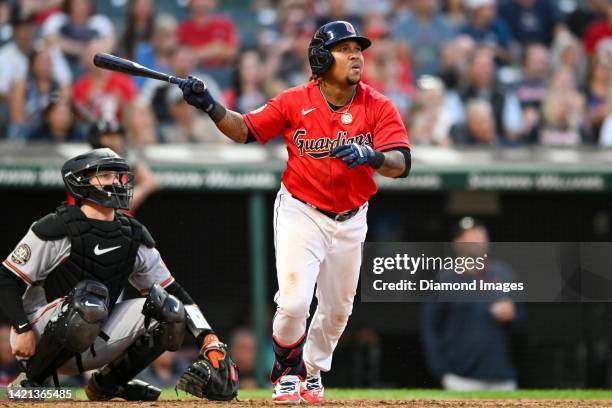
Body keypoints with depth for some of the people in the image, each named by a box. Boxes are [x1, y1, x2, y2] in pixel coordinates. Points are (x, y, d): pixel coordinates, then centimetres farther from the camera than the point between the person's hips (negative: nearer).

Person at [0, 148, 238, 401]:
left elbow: (174, 293, 9)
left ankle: (108, 382, 7)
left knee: (169, 311, -9)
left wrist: (210, 341, -2)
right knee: (91, 297, -37)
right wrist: (23, 330, -24)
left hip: (93, 346, 6)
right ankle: (28, 381, -20)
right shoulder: (57, 229, -11)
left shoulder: (134, 236, 7)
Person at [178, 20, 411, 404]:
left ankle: (312, 372, 41)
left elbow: (401, 163, -20)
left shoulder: (379, 107, -11)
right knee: (294, 302, -16)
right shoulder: (295, 102, -10)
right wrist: (212, 107, -19)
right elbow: (246, 130, -2)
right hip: (300, 213, -2)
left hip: (350, 220, 2)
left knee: (337, 308, 14)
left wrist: (371, 156, -42)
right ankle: (287, 371, 12)